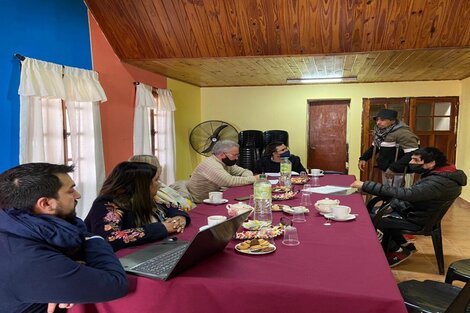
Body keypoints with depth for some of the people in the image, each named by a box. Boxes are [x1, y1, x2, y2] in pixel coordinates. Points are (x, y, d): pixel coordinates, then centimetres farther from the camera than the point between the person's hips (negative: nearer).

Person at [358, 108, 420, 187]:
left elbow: (413, 153, -25)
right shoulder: (379, 131, 3)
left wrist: (394, 168, -29)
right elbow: (375, 146, 20)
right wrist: (363, 158, 7)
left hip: (399, 172, -8)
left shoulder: (402, 132, -21)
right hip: (385, 170, 8)